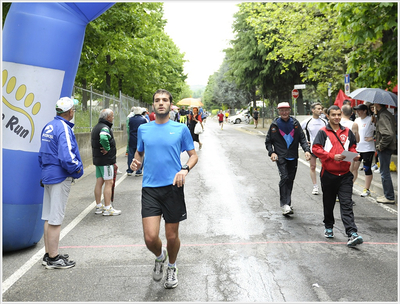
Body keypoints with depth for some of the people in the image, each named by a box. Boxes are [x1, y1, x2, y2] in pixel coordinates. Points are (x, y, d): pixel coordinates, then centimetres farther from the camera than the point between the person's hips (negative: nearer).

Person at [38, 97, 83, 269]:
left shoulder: (48, 127, 12)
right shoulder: (64, 128, -17)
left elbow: (42, 153, 19)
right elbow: (67, 157, -26)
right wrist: (78, 169, -11)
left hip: (48, 175, 9)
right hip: (60, 177, -9)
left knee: (49, 218, 15)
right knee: (55, 220, -2)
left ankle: (49, 255, 25)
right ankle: (53, 259, 7)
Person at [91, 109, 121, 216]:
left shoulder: (96, 127, 16)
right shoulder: (105, 128, -17)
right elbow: (103, 138, -39)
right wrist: (107, 148, -23)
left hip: (97, 159, 10)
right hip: (106, 160, -10)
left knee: (99, 182, 12)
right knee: (109, 183, -4)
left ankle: (99, 206, 20)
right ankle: (108, 208, -1)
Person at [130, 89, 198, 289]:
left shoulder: (181, 129, 2)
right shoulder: (143, 129, 9)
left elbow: (193, 155, 8)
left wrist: (185, 169, -12)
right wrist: (135, 162, -1)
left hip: (173, 187, -1)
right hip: (150, 188, 1)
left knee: (172, 236, 7)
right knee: (150, 237, -9)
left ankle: (172, 267, 38)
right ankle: (159, 257, 28)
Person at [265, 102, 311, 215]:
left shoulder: (295, 123, 6)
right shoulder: (274, 125, 1)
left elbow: (302, 138, 7)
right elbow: (268, 141, 7)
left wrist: (307, 150, -9)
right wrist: (271, 152, -9)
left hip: (293, 157, 3)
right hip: (280, 156, -3)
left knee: (291, 179, 8)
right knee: (284, 177, -16)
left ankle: (287, 202, 21)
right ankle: (285, 205, -14)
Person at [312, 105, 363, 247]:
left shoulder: (347, 132, 10)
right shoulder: (323, 132, -2)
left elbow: (352, 147, 19)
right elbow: (316, 149, -10)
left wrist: (355, 155, -4)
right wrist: (333, 157, -20)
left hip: (345, 174, 2)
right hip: (328, 173, -1)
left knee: (346, 204, -5)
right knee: (328, 203, 14)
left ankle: (352, 234, -11)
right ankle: (329, 227, 34)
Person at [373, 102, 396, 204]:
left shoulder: (383, 116, -20)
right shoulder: (388, 114, 13)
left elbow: (388, 134, -31)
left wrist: (380, 146, -19)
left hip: (385, 149, -10)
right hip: (386, 148, 10)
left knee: (385, 172, -2)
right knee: (384, 172, 18)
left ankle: (389, 197, 6)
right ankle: (387, 194, 27)